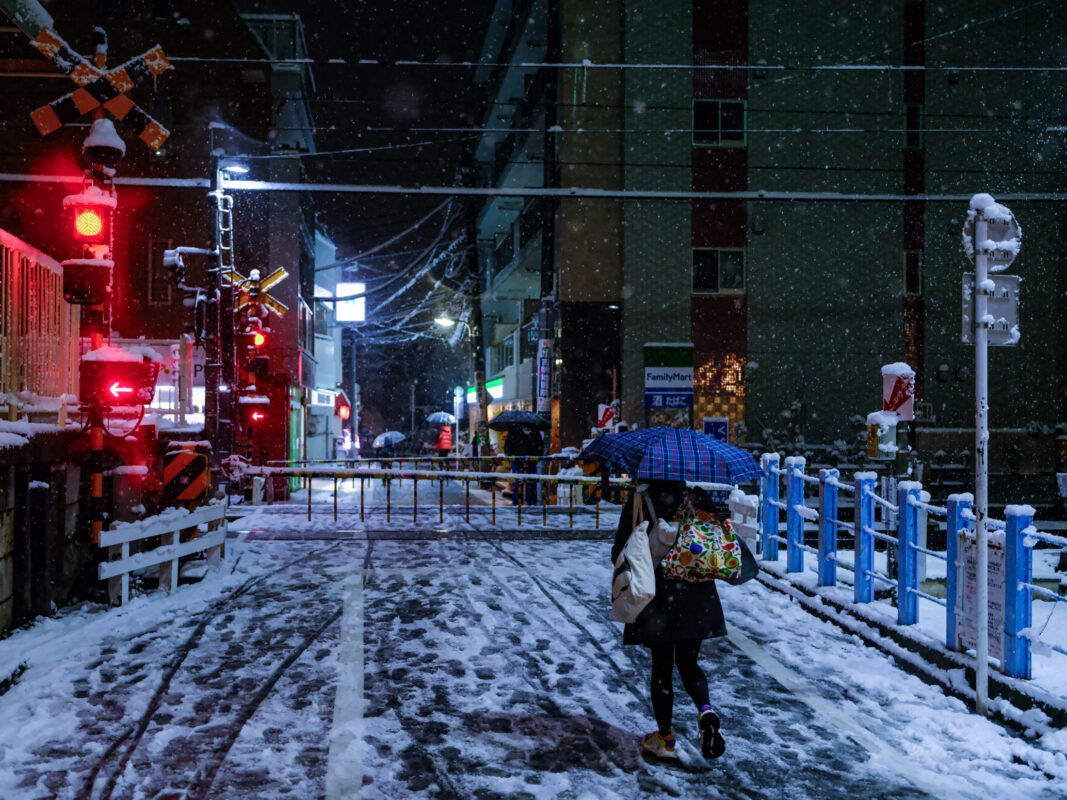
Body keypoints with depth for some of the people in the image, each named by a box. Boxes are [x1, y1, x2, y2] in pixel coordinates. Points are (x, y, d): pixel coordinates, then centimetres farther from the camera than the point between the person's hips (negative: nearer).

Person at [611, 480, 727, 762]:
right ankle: (705, 710, -8)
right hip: (696, 598, 3)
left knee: (661, 666, 10)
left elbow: (620, 551, -7)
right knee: (688, 662, 18)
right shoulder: (698, 498, -2)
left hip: (656, 597, -2)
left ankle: (665, 738, 17)